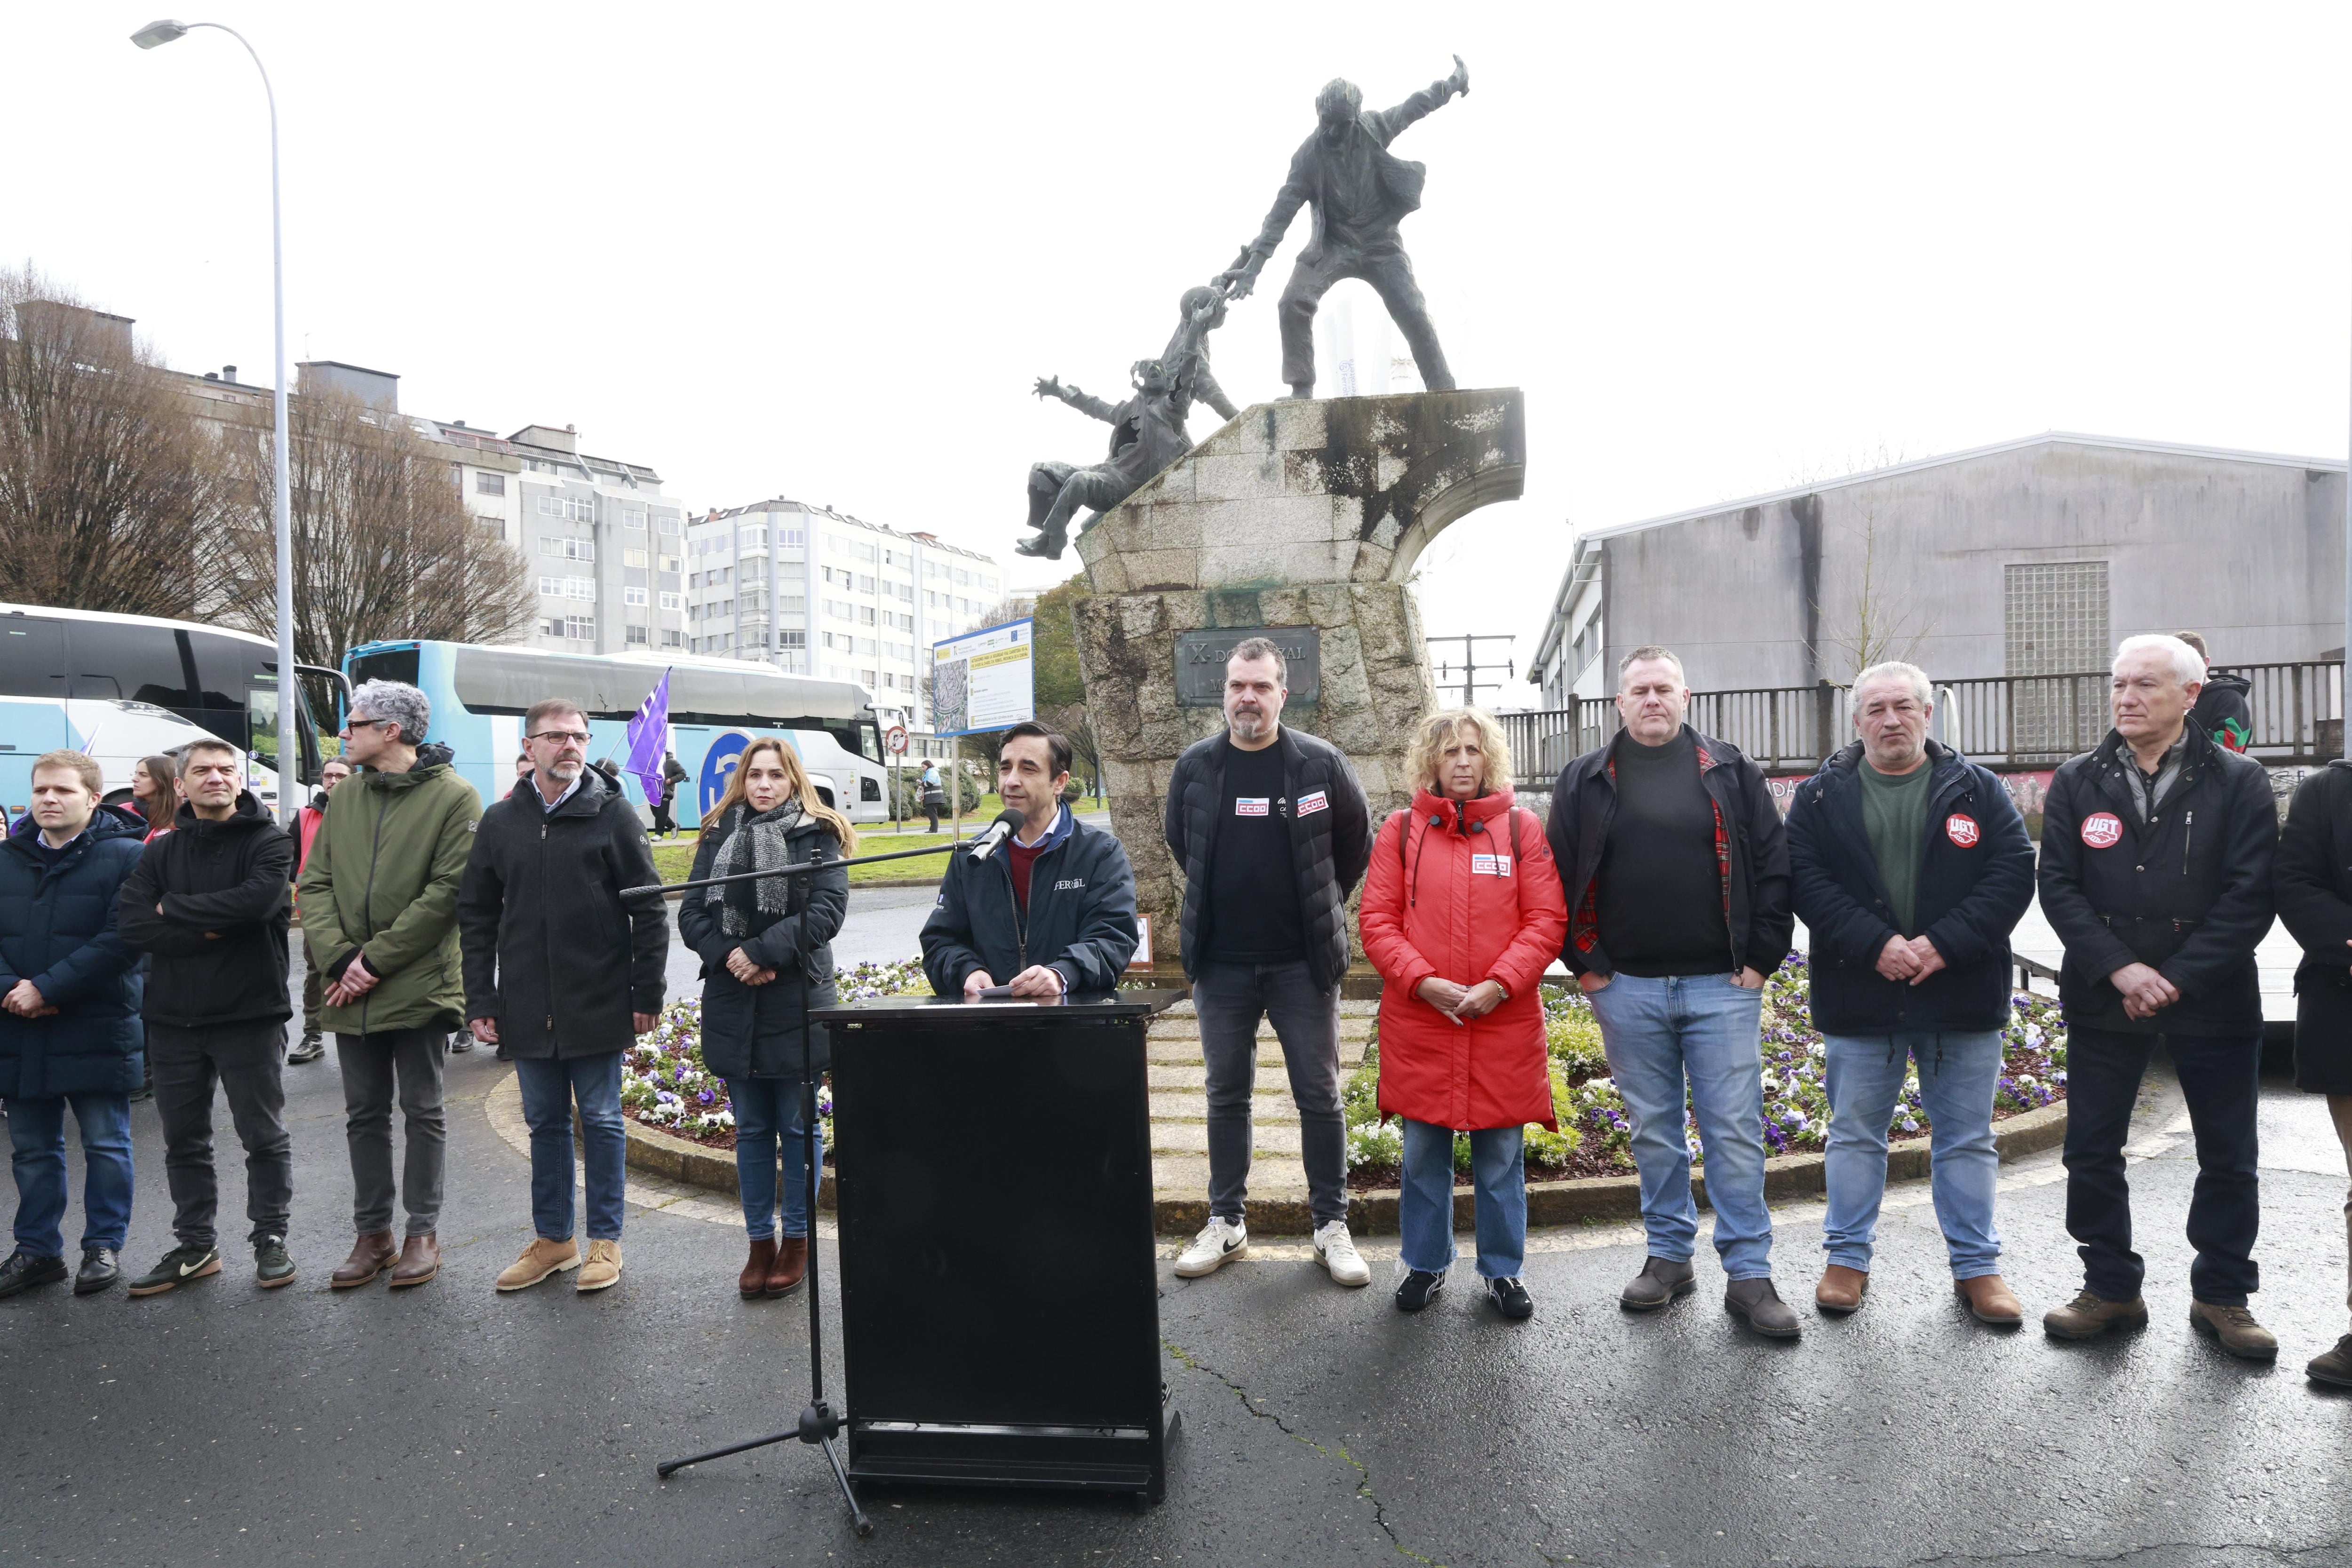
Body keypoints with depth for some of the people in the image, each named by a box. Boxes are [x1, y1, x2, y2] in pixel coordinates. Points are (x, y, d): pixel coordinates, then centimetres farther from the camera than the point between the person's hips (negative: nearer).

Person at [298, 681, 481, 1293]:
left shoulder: (454, 797, -8)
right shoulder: (348, 796, 10)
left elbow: (447, 892, -15)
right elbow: (315, 882, 6)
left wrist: (377, 959, -16)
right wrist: (338, 957, -9)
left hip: (417, 985, -5)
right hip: (350, 990, 5)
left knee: (422, 1110, 7)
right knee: (364, 1114, 13)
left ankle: (423, 1232, 19)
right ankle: (373, 1234, 25)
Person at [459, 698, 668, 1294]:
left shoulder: (612, 813, -4)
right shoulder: (500, 822, 6)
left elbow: (649, 909, -4)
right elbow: (475, 917, 9)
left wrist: (647, 994, -6)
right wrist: (480, 1002, 3)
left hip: (598, 1005, -3)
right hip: (527, 1008, 4)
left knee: (601, 1121, 6)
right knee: (545, 1122, 14)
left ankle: (605, 1240, 18)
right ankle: (552, 1238, 27)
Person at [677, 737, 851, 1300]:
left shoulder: (817, 835, -1)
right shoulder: (719, 836, 9)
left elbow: (829, 909, -12)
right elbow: (691, 914, 4)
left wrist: (761, 951, -19)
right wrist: (728, 956, -14)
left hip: (798, 1002, -3)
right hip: (732, 1003, 4)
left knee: (797, 1126, 6)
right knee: (751, 1129, 12)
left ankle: (797, 1239, 19)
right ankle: (761, 1241, 23)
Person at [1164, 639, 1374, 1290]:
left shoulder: (1320, 763, -5)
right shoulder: (1195, 766, 1)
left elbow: (1357, 842, 8)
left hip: (1303, 963, -2)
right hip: (1221, 964, 2)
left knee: (1320, 1096, 5)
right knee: (1226, 1095, 12)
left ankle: (1331, 1225, 19)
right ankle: (1226, 1222, 25)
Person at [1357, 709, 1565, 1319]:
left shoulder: (1522, 828, 3)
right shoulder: (1401, 830, 4)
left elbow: (1547, 920, -2)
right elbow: (1378, 921, 0)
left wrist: (1498, 984, -13)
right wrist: (1424, 981, -13)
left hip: (1504, 1022, 0)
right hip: (1419, 1022, 1)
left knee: (1501, 1155, 9)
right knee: (1423, 1153, 11)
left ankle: (1503, 1271, 27)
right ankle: (1426, 1264, 29)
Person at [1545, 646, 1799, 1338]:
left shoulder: (1730, 772, 5)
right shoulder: (1585, 781, 6)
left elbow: (1774, 867, 4)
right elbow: (1560, 878, 7)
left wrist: (1761, 959, -2)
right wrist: (1585, 964, 1)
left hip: (1722, 987, -1)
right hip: (1626, 989, 1)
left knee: (1736, 1132, 2)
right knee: (1654, 1132, 12)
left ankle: (1749, 1274, 12)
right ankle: (1670, 1256, 25)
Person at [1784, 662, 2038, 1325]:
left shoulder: (1977, 790, 4)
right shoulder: (1821, 796, 3)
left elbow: (2013, 873, -4)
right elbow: (1806, 880, -6)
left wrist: (1943, 944, -16)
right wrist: (1876, 944, -17)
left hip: (1962, 997, 1)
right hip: (1858, 999, 0)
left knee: (1968, 1140, 10)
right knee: (1854, 1135, 10)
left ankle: (1976, 1265, 25)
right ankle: (1848, 1258, 23)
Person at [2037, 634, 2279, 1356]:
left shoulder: (2238, 782, -2)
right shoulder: (2077, 783, 3)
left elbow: (2249, 896, -9)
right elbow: (2059, 888, -3)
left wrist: (2177, 978, -16)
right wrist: (2120, 969, -15)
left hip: (2213, 1001, -1)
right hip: (2103, 1000, 1)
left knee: (2228, 1160, 10)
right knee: (2092, 1153, 6)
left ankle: (2222, 1297, 27)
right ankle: (2111, 1288, 21)